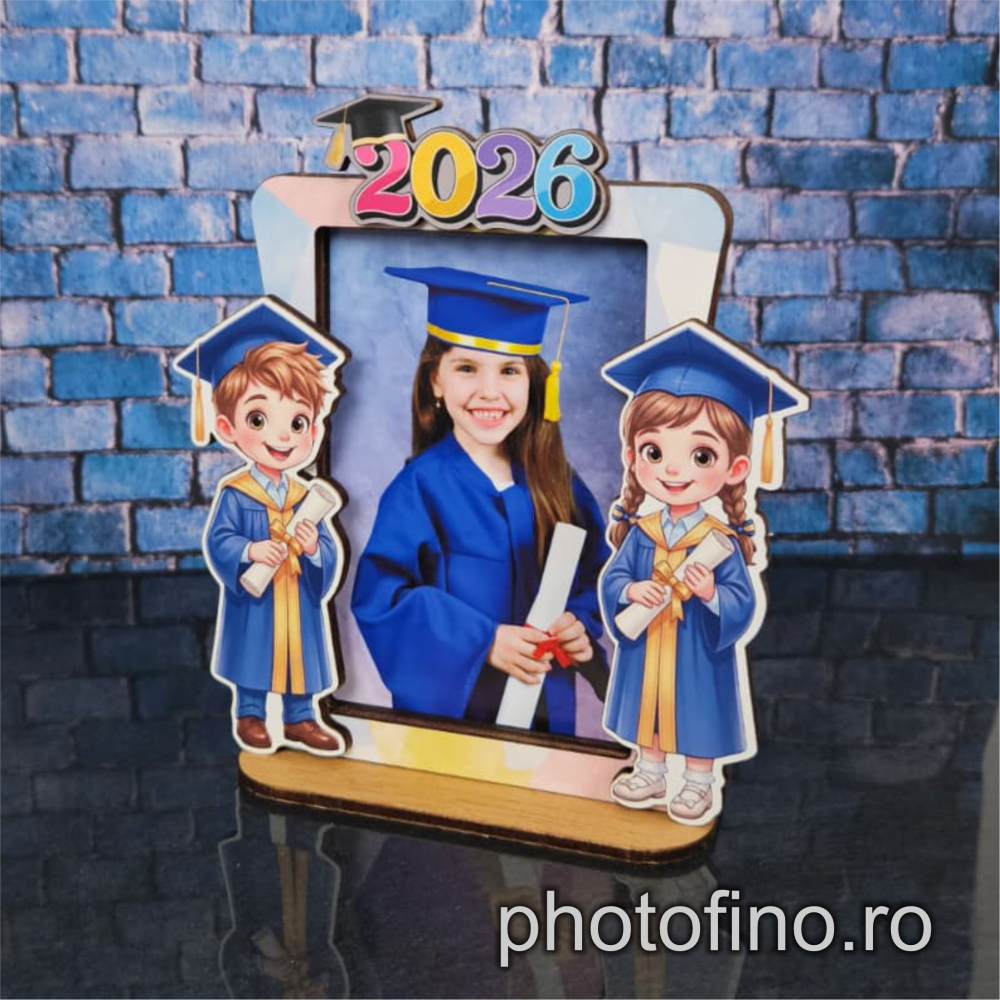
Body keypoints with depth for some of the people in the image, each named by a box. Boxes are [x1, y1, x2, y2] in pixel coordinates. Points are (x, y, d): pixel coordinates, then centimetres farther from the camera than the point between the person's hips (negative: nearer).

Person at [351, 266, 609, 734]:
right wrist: (482, 641, -25)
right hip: (446, 706, -4)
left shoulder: (554, 481, -1)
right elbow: (381, 595, -17)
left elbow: (595, 575, 5)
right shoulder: (421, 486, -13)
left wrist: (581, 623, -15)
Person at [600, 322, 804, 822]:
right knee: (649, 711, 20)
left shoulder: (722, 543, -17)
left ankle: (697, 784, 33)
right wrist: (631, 591, -26)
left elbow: (743, 603, -16)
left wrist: (713, 595, -35)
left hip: (700, 655, -3)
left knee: (699, 717, 13)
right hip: (646, 652, 3)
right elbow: (612, 578, -5)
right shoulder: (640, 534, -8)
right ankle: (650, 773, 40)